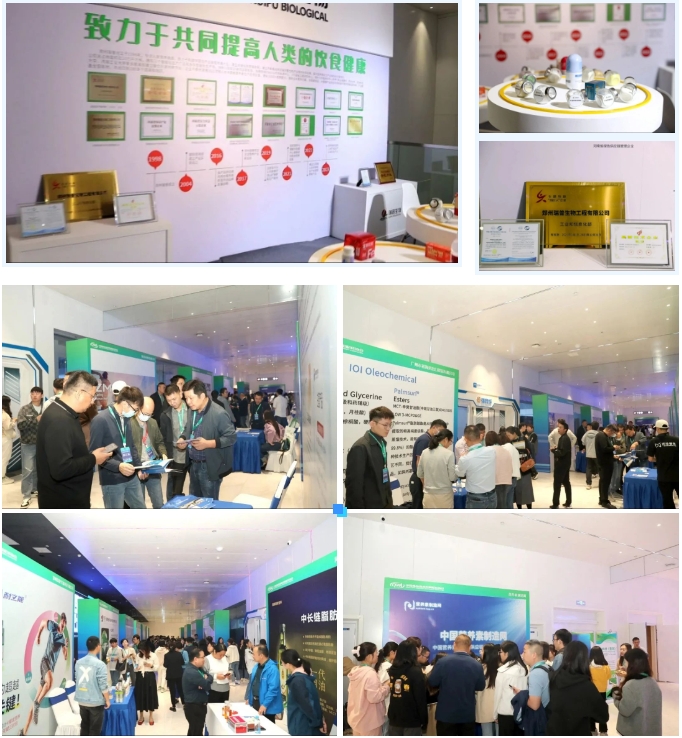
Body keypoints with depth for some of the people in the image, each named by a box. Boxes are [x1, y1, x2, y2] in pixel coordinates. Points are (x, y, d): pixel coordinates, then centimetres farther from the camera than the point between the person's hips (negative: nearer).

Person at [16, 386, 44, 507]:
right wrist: (36, 420, -20)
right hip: (28, 444, -2)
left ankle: (35, 488, 32)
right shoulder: (24, 409, -2)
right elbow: (20, 425, -14)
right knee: (27, 470, -4)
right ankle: (26, 495, 1)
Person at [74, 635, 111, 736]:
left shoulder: (79, 662, 2)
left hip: (81, 700, 6)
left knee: (84, 727, 16)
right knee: (95, 730, 5)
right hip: (95, 702, -6)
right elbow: (103, 685, -16)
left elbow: (77, 681, 10)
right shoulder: (99, 664, -17)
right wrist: (107, 700, -4)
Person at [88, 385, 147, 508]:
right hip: (112, 481, -7)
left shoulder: (126, 419, 9)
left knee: (140, 509, 14)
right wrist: (118, 466, -26)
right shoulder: (101, 420, -14)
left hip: (131, 477, 7)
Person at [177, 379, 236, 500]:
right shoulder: (191, 412, 6)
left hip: (210, 466, -8)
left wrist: (208, 444, -27)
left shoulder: (219, 414, -20)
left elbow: (231, 437, -19)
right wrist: (183, 439, -2)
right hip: (193, 464, 8)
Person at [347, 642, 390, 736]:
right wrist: (387, 687, -10)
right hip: (369, 720, -8)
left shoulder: (354, 671, 6)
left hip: (356, 717, 8)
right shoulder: (370, 673, -21)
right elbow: (374, 697, -23)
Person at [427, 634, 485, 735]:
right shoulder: (477, 665, -5)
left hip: (446, 714, -2)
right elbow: (480, 686, 6)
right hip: (468, 714, 2)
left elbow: (431, 683, -6)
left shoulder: (442, 662, -13)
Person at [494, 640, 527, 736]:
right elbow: (526, 690, 4)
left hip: (506, 712, -5)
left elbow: (499, 694, -8)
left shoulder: (503, 671, -13)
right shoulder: (524, 669, 0)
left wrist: (495, 714, 2)